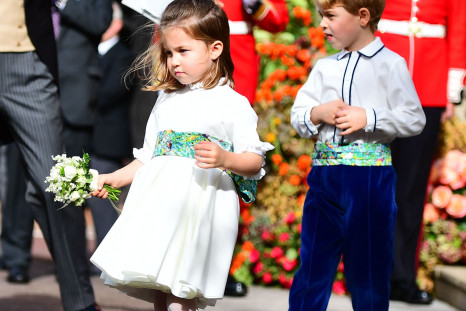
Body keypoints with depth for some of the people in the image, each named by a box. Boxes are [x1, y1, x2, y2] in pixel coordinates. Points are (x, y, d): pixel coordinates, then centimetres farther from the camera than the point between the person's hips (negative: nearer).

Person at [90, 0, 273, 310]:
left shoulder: (232, 104, 0)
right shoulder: (166, 101, 19)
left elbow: (255, 162, -3)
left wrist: (224, 158, -21)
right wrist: (115, 178, 16)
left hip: (200, 206, -6)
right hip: (159, 203, 6)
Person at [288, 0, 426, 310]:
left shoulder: (391, 64, -2)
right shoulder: (324, 67, 12)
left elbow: (415, 120, -6)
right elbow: (298, 115, 12)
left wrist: (368, 118, -16)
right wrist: (317, 114, -9)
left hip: (370, 179, -4)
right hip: (324, 176, 4)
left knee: (369, 272, 4)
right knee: (312, 266, 7)